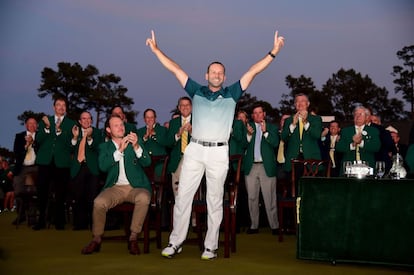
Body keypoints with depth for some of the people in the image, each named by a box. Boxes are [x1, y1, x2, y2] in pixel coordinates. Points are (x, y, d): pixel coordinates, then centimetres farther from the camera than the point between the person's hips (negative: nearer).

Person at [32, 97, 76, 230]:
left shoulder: (71, 123, 9)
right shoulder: (44, 121, 15)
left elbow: (70, 143, -3)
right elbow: (38, 140, 4)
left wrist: (59, 131, -16)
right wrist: (46, 127, -10)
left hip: (62, 162, -1)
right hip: (45, 161, 1)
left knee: (61, 192, 0)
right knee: (42, 191, -1)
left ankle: (59, 221, 10)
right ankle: (41, 219, 10)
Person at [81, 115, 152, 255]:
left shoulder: (135, 142, 14)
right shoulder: (104, 147, 14)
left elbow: (147, 162, 0)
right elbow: (103, 166, -6)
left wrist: (136, 147, -17)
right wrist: (120, 150, -15)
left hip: (136, 187, 0)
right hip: (115, 187, 1)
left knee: (143, 198, -35)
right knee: (99, 202, -29)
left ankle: (133, 238, -20)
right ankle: (97, 239, -8)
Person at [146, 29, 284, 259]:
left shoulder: (231, 94, 10)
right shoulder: (197, 91, 12)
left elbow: (253, 71, 6)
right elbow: (175, 69, 12)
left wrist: (273, 52, 3)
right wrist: (156, 50, 12)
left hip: (219, 153, -1)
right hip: (195, 150, 1)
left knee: (215, 200, 4)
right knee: (183, 196, 1)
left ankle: (211, 246, 12)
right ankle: (176, 242, 11)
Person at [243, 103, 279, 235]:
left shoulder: (272, 128, 8)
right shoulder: (248, 127, 10)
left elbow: (275, 143, -8)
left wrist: (265, 132, -17)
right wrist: (249, 135, -15)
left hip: (267, 166, -2)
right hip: (251, 166, 2)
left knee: (270, 198, -2)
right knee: (252, 198, 7)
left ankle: (274, 226, 5)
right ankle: (254, 225, 15)